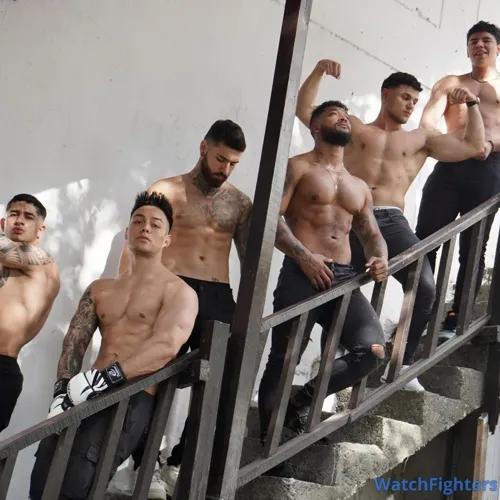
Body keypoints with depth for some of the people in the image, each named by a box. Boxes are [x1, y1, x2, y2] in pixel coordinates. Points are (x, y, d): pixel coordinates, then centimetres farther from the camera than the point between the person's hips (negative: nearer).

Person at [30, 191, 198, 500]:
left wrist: (99, 378, -22)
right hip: (89, 394, 5)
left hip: (135, 399, -5)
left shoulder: (179, 292, 3)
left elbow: (166, 345, -15)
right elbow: (74, 343, 13)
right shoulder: (100, 289, 23)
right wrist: (63, 390, -7)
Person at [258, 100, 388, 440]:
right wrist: (303, 256, -17)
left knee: (373, 349, -14)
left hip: (344, 278, 5)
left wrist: (380, 259, 1)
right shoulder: (298, 168, 6)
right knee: (283, 360, -4)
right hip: (302, 274, -5)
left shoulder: (360, 187, 25)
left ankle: (302, 401, 6)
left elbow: (371, 233, 25)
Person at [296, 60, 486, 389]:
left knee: (425, 287, -20)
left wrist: (472, 105, 20)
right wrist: (319, 71, 3)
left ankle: (402, 363, -8)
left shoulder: (421, 139, 24)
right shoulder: (355, 128, 20)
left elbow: (475, 147, 23)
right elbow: (305, 111, 12)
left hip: (392, 221, 1)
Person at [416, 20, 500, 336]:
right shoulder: (450, 83, 21)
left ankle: (455, 321, 0)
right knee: (425, 240, -7)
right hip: (449, 166, 1)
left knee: (473, 248, -2)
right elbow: (428, 119, 3)